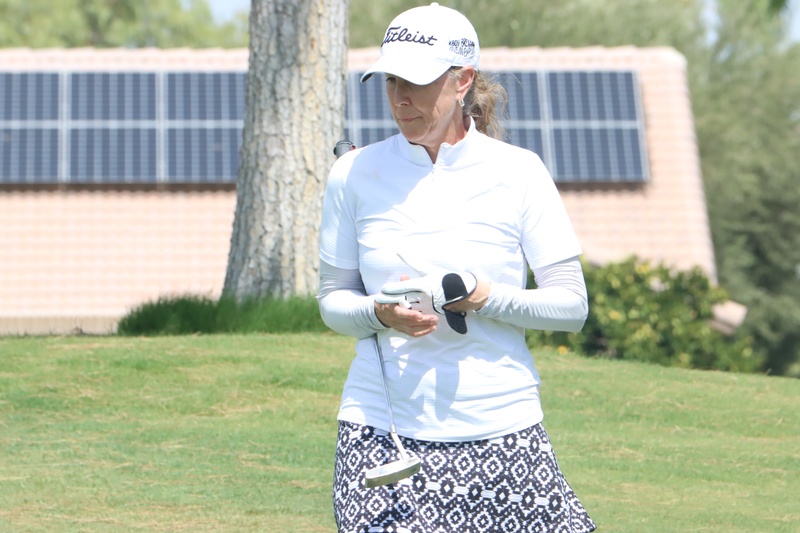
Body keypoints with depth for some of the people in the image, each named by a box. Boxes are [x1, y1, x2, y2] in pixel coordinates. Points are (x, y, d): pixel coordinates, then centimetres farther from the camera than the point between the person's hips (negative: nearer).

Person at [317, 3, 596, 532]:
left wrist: (488, 299, -17)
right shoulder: (355, 172, 4)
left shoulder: (519, 171, 0)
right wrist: (381, 313, -12)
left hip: (498, 428, -1)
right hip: (381, 427, 1)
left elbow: (572, 303, 0)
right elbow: (332, 299, 10)